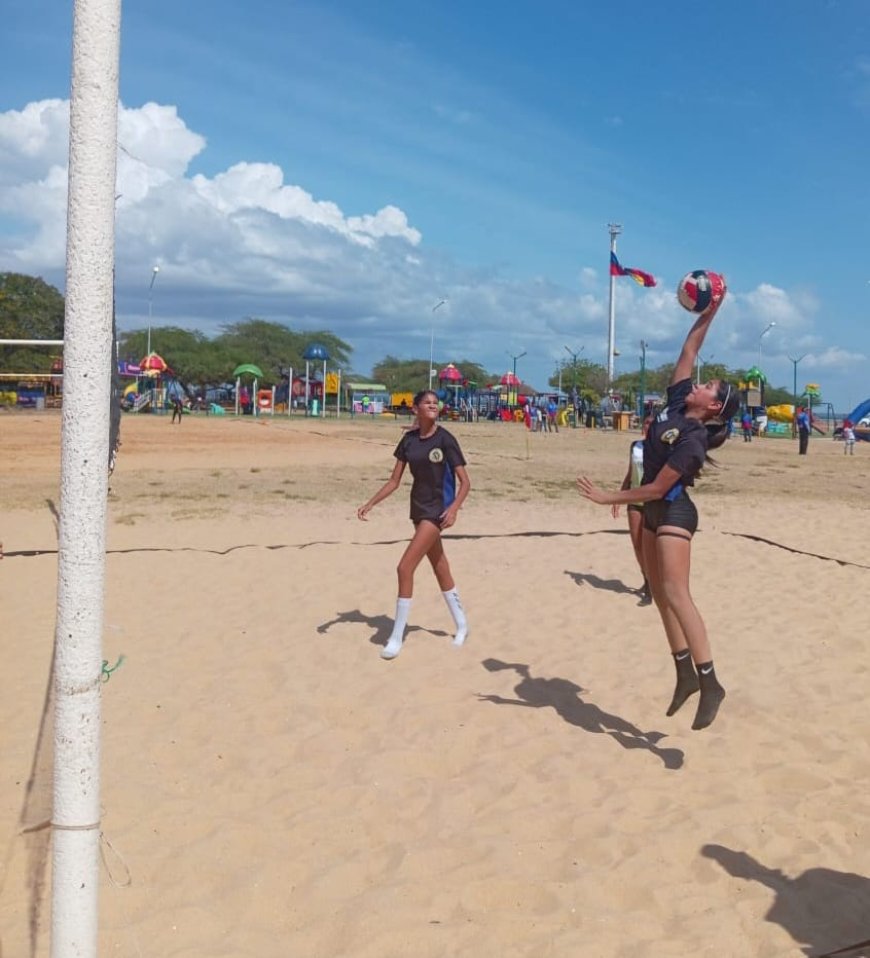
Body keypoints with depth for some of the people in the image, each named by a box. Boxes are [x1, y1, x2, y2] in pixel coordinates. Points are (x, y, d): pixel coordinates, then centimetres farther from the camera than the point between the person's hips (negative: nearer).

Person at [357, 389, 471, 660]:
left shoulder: (445, 439, -13)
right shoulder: (409, 440, 3)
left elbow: (465, 481, -13)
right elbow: (394, 481, 7)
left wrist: (454, 507, -29)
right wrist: (370, 504, -2)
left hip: (437, 509, -6)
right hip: (419, 508, 6)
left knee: (405, 567, -13)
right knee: (440, 569, 17)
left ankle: (396, 638, -3)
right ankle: (462, 625, 34)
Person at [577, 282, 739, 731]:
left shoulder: (692, 441, -20)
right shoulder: (677, 403, 2)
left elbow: (658, 488, -20)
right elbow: (689, 350, 9)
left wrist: (607, 498, -17)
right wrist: (709, 310, 4)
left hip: (673, 513, -9)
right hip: (654, 514, 9)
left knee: (675, 592, -21)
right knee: (660, 594, 8)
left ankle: (710, 683, -22)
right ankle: (686, 674, 15)